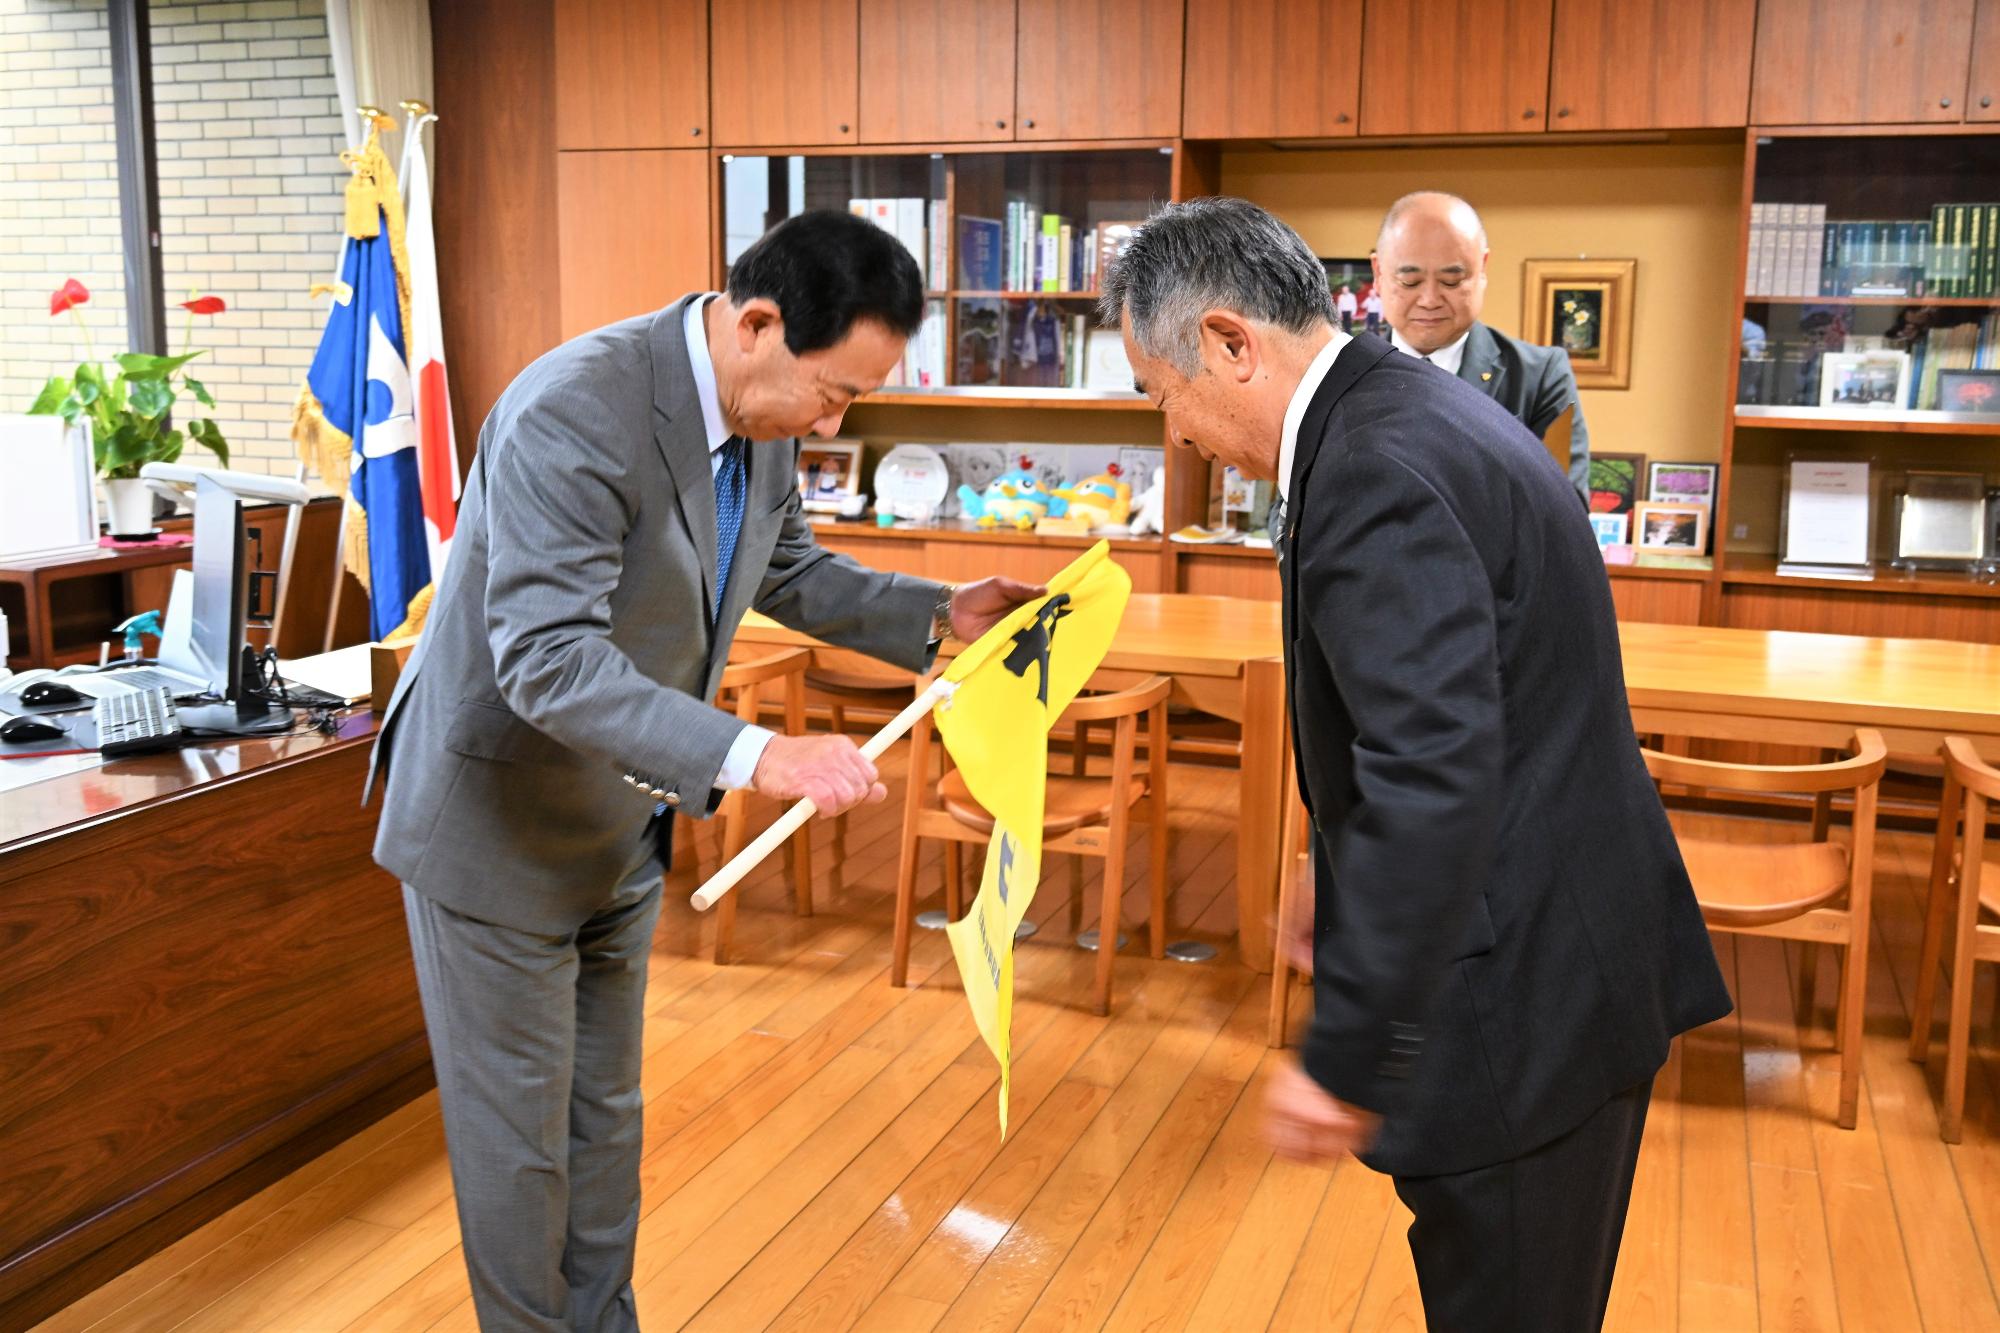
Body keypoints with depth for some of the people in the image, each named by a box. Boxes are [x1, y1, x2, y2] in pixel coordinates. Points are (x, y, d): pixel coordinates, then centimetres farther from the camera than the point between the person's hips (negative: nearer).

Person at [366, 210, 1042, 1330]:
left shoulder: (764, 414, -5)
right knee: (519, 1134, 8)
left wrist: (938, 614, 1)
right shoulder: (574, 410, -31)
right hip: (498, 824, -7)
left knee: (605, 1114, 21)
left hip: (621, 827, 8)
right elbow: (546, 659, -38)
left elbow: (790, 573, 13)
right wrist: (752, 758, -46)